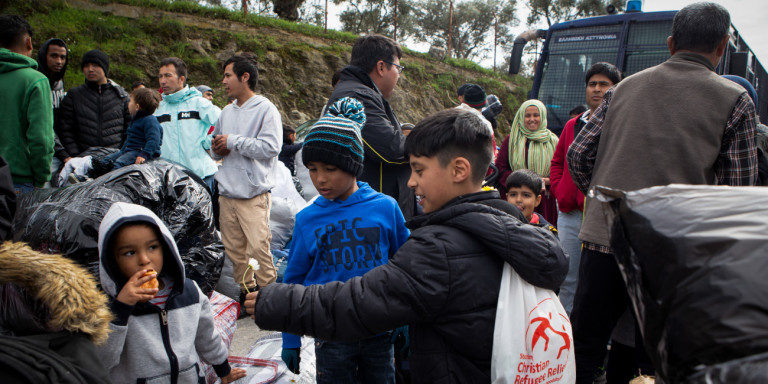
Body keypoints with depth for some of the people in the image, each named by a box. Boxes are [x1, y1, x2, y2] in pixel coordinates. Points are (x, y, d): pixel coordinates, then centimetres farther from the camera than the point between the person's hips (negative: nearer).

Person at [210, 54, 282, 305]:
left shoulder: (266, 109, -4)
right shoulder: (227, 112, 18)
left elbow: (271, 147, -16)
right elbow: (215, 147, 27)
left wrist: (233, 141, -12)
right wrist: (217, 150, 3)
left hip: (254, 193, -7)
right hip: (226, 192, 7)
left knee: (258, 248, -11)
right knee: (234, 249, 9)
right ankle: (246, 292, 21)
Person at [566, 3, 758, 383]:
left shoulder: (624, 88, 9)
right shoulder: (734, 100, 1)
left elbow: (577, 155, 7)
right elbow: (738, 189, -1)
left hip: (603, 237, 2)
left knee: (581, 353, 12)